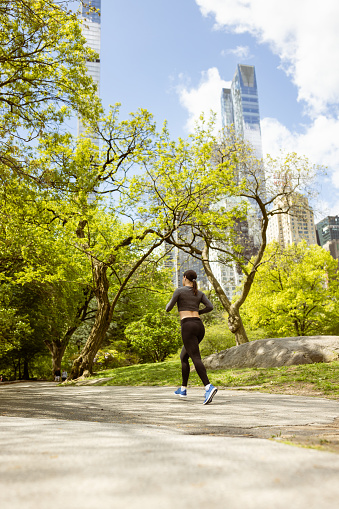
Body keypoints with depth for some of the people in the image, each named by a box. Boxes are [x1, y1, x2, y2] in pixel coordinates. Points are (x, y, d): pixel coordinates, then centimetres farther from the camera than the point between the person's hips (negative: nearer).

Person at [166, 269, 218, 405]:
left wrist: (169, 304, 27)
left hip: (188, 327, -7)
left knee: (196, 359, -16)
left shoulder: (179, 291, 2)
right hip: (199, 326, 7)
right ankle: (183, 389, 22)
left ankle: (209, 387, -34)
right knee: (183, 356, 20)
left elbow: (168, 309, 3)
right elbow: (210, 307, 3)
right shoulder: (200, 293, 16)